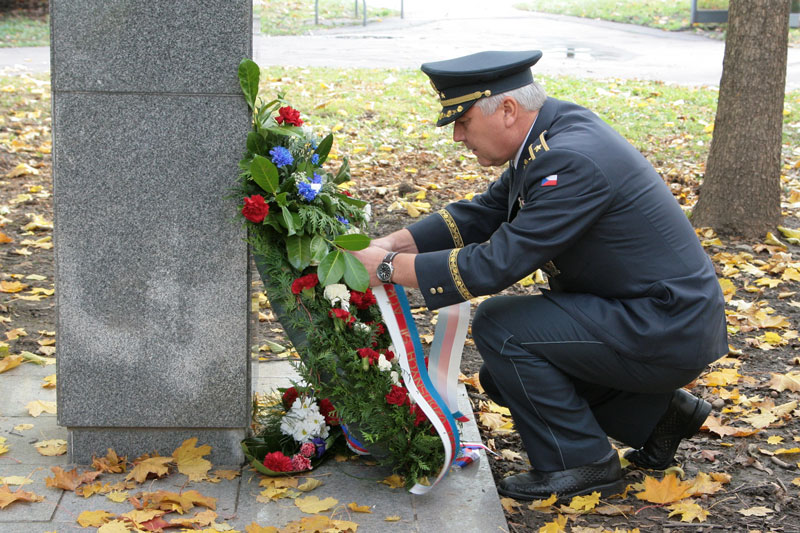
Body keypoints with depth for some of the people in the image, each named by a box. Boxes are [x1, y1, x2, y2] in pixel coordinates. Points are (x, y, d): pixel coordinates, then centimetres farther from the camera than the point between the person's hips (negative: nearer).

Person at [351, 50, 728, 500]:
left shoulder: (571, 160, -26)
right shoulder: (551, 135, 4)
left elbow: (496, 265, -26)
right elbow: (483, 213, 12)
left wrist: (390, 268, -17)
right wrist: (394, 243, 0)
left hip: (667, 329, -10)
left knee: (499, 326, -15)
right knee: (503, 376, 12)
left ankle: (581, 463, -2)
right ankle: (657, 414, 17)